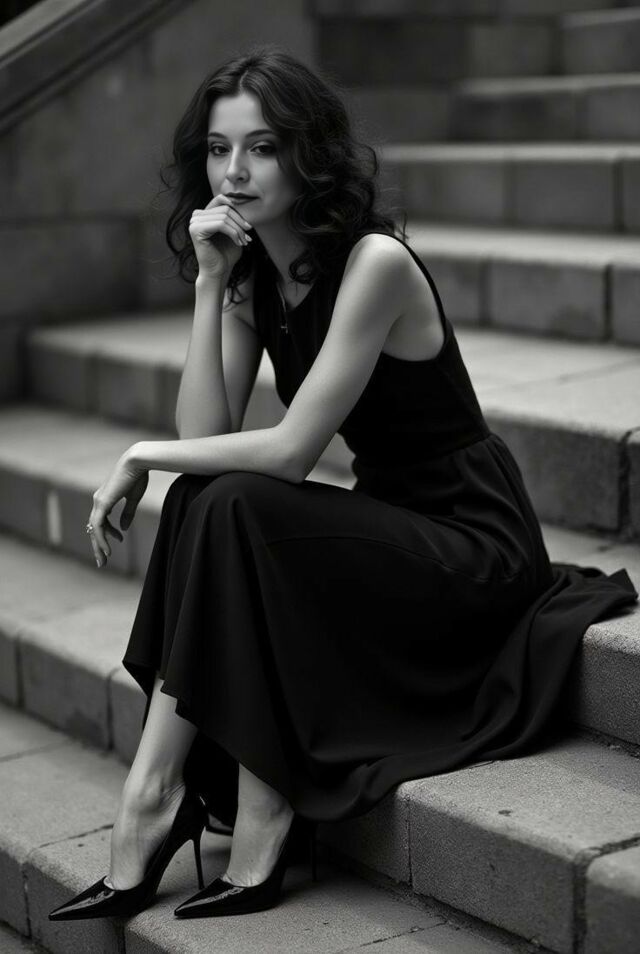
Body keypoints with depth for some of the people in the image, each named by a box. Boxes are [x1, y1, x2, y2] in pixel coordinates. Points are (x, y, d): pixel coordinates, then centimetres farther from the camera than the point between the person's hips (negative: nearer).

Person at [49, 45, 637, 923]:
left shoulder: (374, 261, -21)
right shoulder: (251, 272, 4)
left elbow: (290, 451, -24)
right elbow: (207, 435, -7)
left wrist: (144, 456, -14)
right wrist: (209, 286, -12)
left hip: (474, 546, -7)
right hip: (388, 528, 7)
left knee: (235, 512, -26)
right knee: (204, 506, -17)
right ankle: (154, 802, -16)